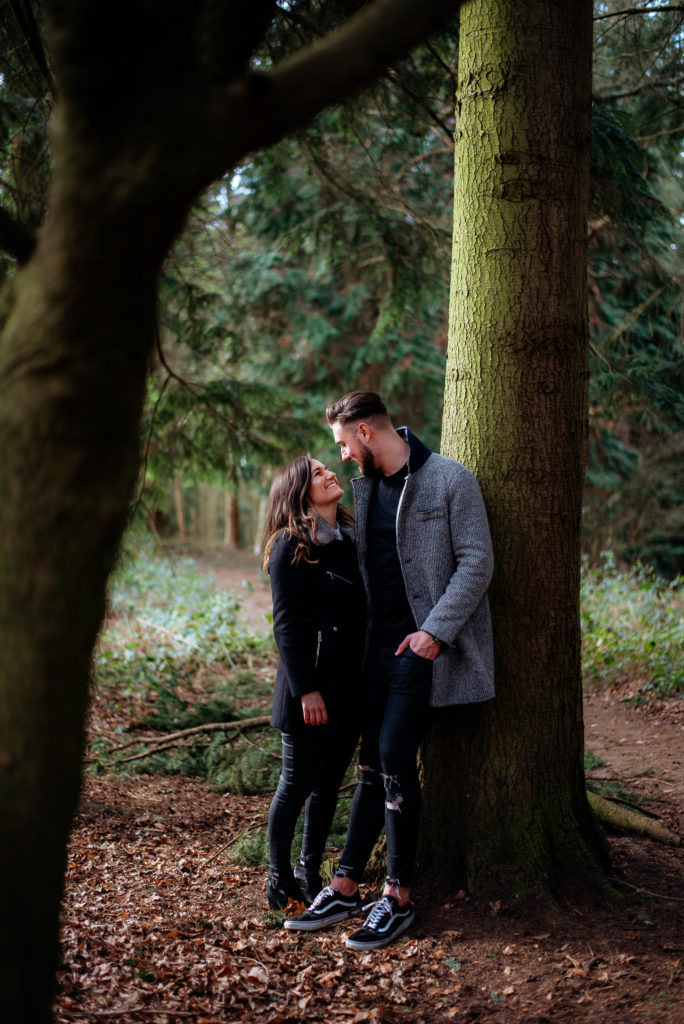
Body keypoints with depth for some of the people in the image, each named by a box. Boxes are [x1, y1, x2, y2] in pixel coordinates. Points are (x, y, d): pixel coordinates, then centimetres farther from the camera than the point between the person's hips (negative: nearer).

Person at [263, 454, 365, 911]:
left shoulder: (351, 540, 12)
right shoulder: (291, 546, -9)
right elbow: (287, 624, -12)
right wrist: (306, 689, -17)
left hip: (350, 684, 7)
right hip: (312, 684, -7)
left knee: (329, 785, 13)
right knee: (297, 784, 3)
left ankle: (310, 875, 25)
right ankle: (280, 881, 16)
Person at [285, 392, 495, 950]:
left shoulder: (449, 480, -8)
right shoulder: (363, 487, 13)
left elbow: (477, 562, -11)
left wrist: (436, 630, -17)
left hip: (422, 646, -6)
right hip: (377, 643, 7)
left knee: (395, 759, -10)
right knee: (373, 764, 9)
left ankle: (398, 897, 1)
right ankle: (346, 885, 14)